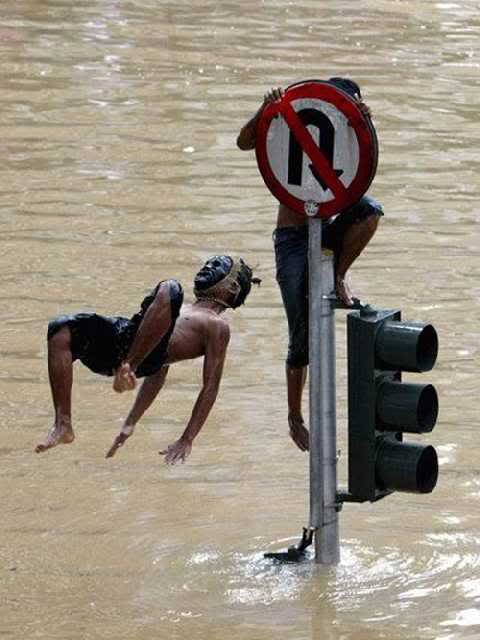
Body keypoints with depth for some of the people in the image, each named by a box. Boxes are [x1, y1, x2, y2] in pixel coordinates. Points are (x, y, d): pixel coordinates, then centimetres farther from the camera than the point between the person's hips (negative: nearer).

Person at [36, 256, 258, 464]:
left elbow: (210, 388, 4)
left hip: (145, 354, -8)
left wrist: (187, 441, -5)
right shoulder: (183, 310, 38)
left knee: (169, 291, -28)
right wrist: (130, 424, 32)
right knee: (60, 330, -13)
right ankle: (63, 426, -14)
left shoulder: (217, 326, 13)